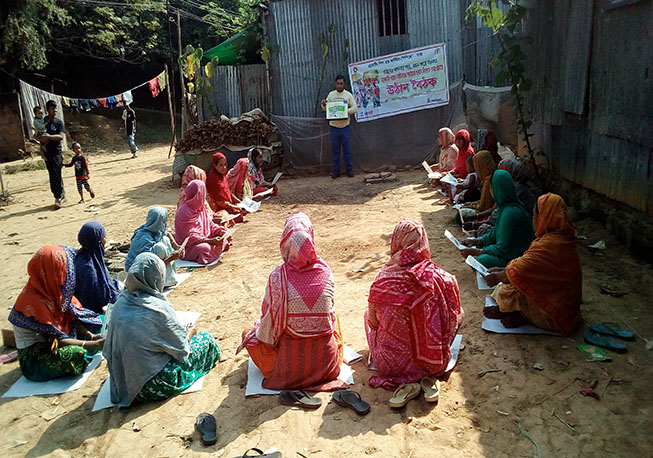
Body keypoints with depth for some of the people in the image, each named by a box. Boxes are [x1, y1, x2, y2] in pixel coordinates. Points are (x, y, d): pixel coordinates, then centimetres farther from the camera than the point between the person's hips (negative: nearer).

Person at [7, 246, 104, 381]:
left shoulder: (53, 290, -4)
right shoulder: (33, 302, -29)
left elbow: (72, 317, 0)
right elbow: (55, 339, -26)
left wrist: (90, 335, -15)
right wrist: (90, 345, -27)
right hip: (33, 355, -8)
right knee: (75, 355, -33)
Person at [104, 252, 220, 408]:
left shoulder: (121, 303, -5)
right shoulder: (159, 308, -24)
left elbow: (110, 350, 8)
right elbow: (182, 351, -13)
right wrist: (189, 333, 10)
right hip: (154, 386, -7)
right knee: (206, 338, 10)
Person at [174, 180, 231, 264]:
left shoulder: (201, 208, 6)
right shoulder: (185, 213, -22)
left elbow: (210, 224, 12)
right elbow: (190, 237, -25)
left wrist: (220, 230, -9)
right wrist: (210, 240, -31)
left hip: (204, 240, 9)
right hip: (187, 247, -8)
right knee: (205, 249, -35)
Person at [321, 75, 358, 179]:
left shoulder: (348, 95, 1)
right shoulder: (331, 94, 7)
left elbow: (355, 108, -1)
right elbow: (325, 109, 11)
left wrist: (347, 111, -19)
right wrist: (323, 105, -11)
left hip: (344, 126, -2)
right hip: (333, 126, 2)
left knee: (346, 149, 1)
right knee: (335, 149, 6)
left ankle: (349, 169, 9)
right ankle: (336, 170, 12)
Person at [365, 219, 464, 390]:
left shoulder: (383, 280, -18)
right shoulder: (442, 279, -18)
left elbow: (373, 323, -3)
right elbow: (454, 317, -2)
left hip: (392, 364, 0)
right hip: (434, 364, 0)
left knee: (367, 314, 26)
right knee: (460, 312, 23)